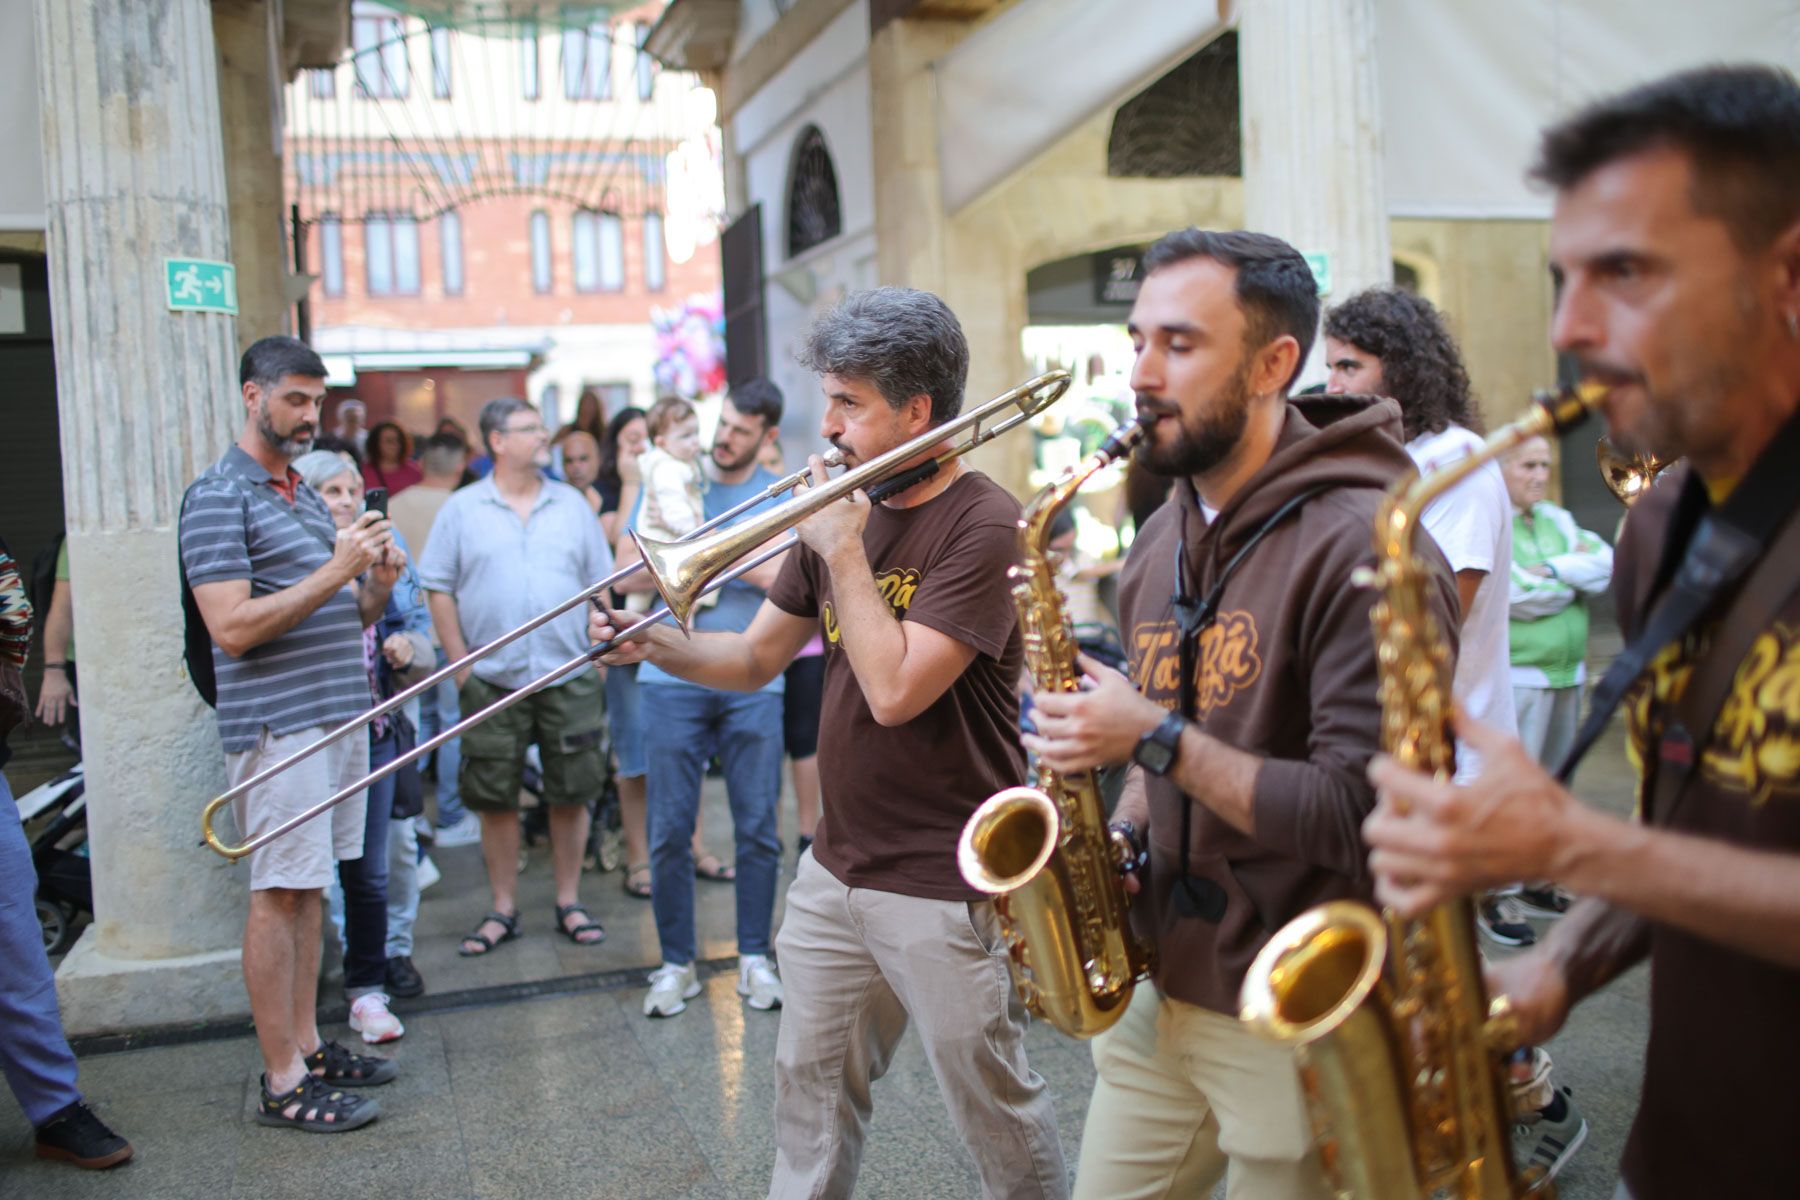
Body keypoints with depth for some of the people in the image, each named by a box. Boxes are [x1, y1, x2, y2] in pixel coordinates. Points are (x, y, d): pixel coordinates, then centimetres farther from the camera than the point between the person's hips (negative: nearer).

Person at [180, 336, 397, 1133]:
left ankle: (306, 1045, 23)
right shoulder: (218, 498, -9)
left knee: (309, 889, 13)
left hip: (339, 715, 8)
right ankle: (282, 1082, 4)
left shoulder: (305, 495, 17)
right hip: (278, 725, -8)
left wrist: (378, 582, -1)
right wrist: (337, 569, -20)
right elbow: (233, 628, -19)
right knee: (279, 895, -3)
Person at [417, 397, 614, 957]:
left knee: (571, 794, 5)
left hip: (567, 678, 1)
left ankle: (569, 903, 19)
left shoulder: (571, 504, 8)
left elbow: (601, 583, 10)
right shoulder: (462, 509, 3)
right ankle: (503, 909, 19)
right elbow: (438, 590, 3)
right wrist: (461, 665, -3)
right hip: (492, 680, -1)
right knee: (496, 800, 6)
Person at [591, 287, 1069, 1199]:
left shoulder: (983, 524, -17)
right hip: (834, 868, 7)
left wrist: (843, 550, -18)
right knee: (811, 1086, 20)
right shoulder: (846, 508, 6)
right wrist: (656, 645, -6)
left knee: (995, 1110, 9)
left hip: (943, 885, -7)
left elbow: (895, 691, -25)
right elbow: (756, 660, 11)